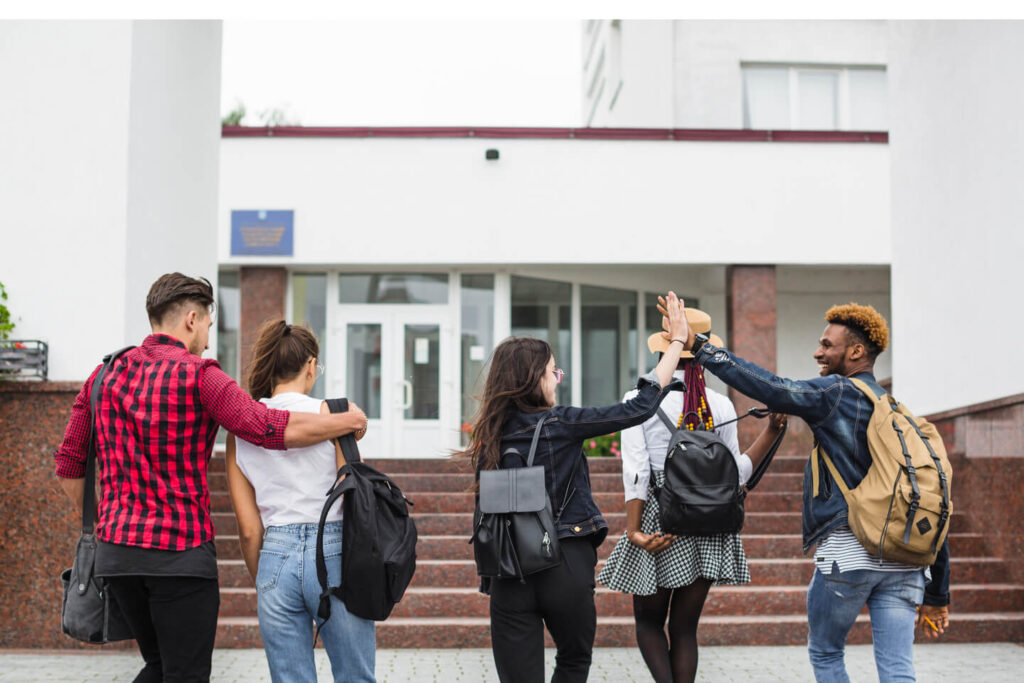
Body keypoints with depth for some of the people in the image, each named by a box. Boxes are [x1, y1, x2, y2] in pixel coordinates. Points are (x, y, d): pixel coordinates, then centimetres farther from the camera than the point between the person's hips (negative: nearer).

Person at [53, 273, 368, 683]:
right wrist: (349, 421, -6)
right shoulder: (197, 375, -10)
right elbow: (273, 430, -19)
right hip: (180, 555, -7)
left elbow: (68, 467, 13)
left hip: (114, 552, 7)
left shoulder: (106, 375, 10)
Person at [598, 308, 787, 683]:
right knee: (685, 626, 11)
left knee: (649, 621, 12)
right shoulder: (720, 405, 1)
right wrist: (771, 430, 9)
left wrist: (634, 530, -12)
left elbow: (636, 472, -11)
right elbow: (735, 473, 3)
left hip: (659, 524, -3)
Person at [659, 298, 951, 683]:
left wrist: (699, 346, -16)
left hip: (847, 554, -5)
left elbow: (772, 390, -19)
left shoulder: (836, 394, -4)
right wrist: (936, 596, 21)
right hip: (903, 562, 5)